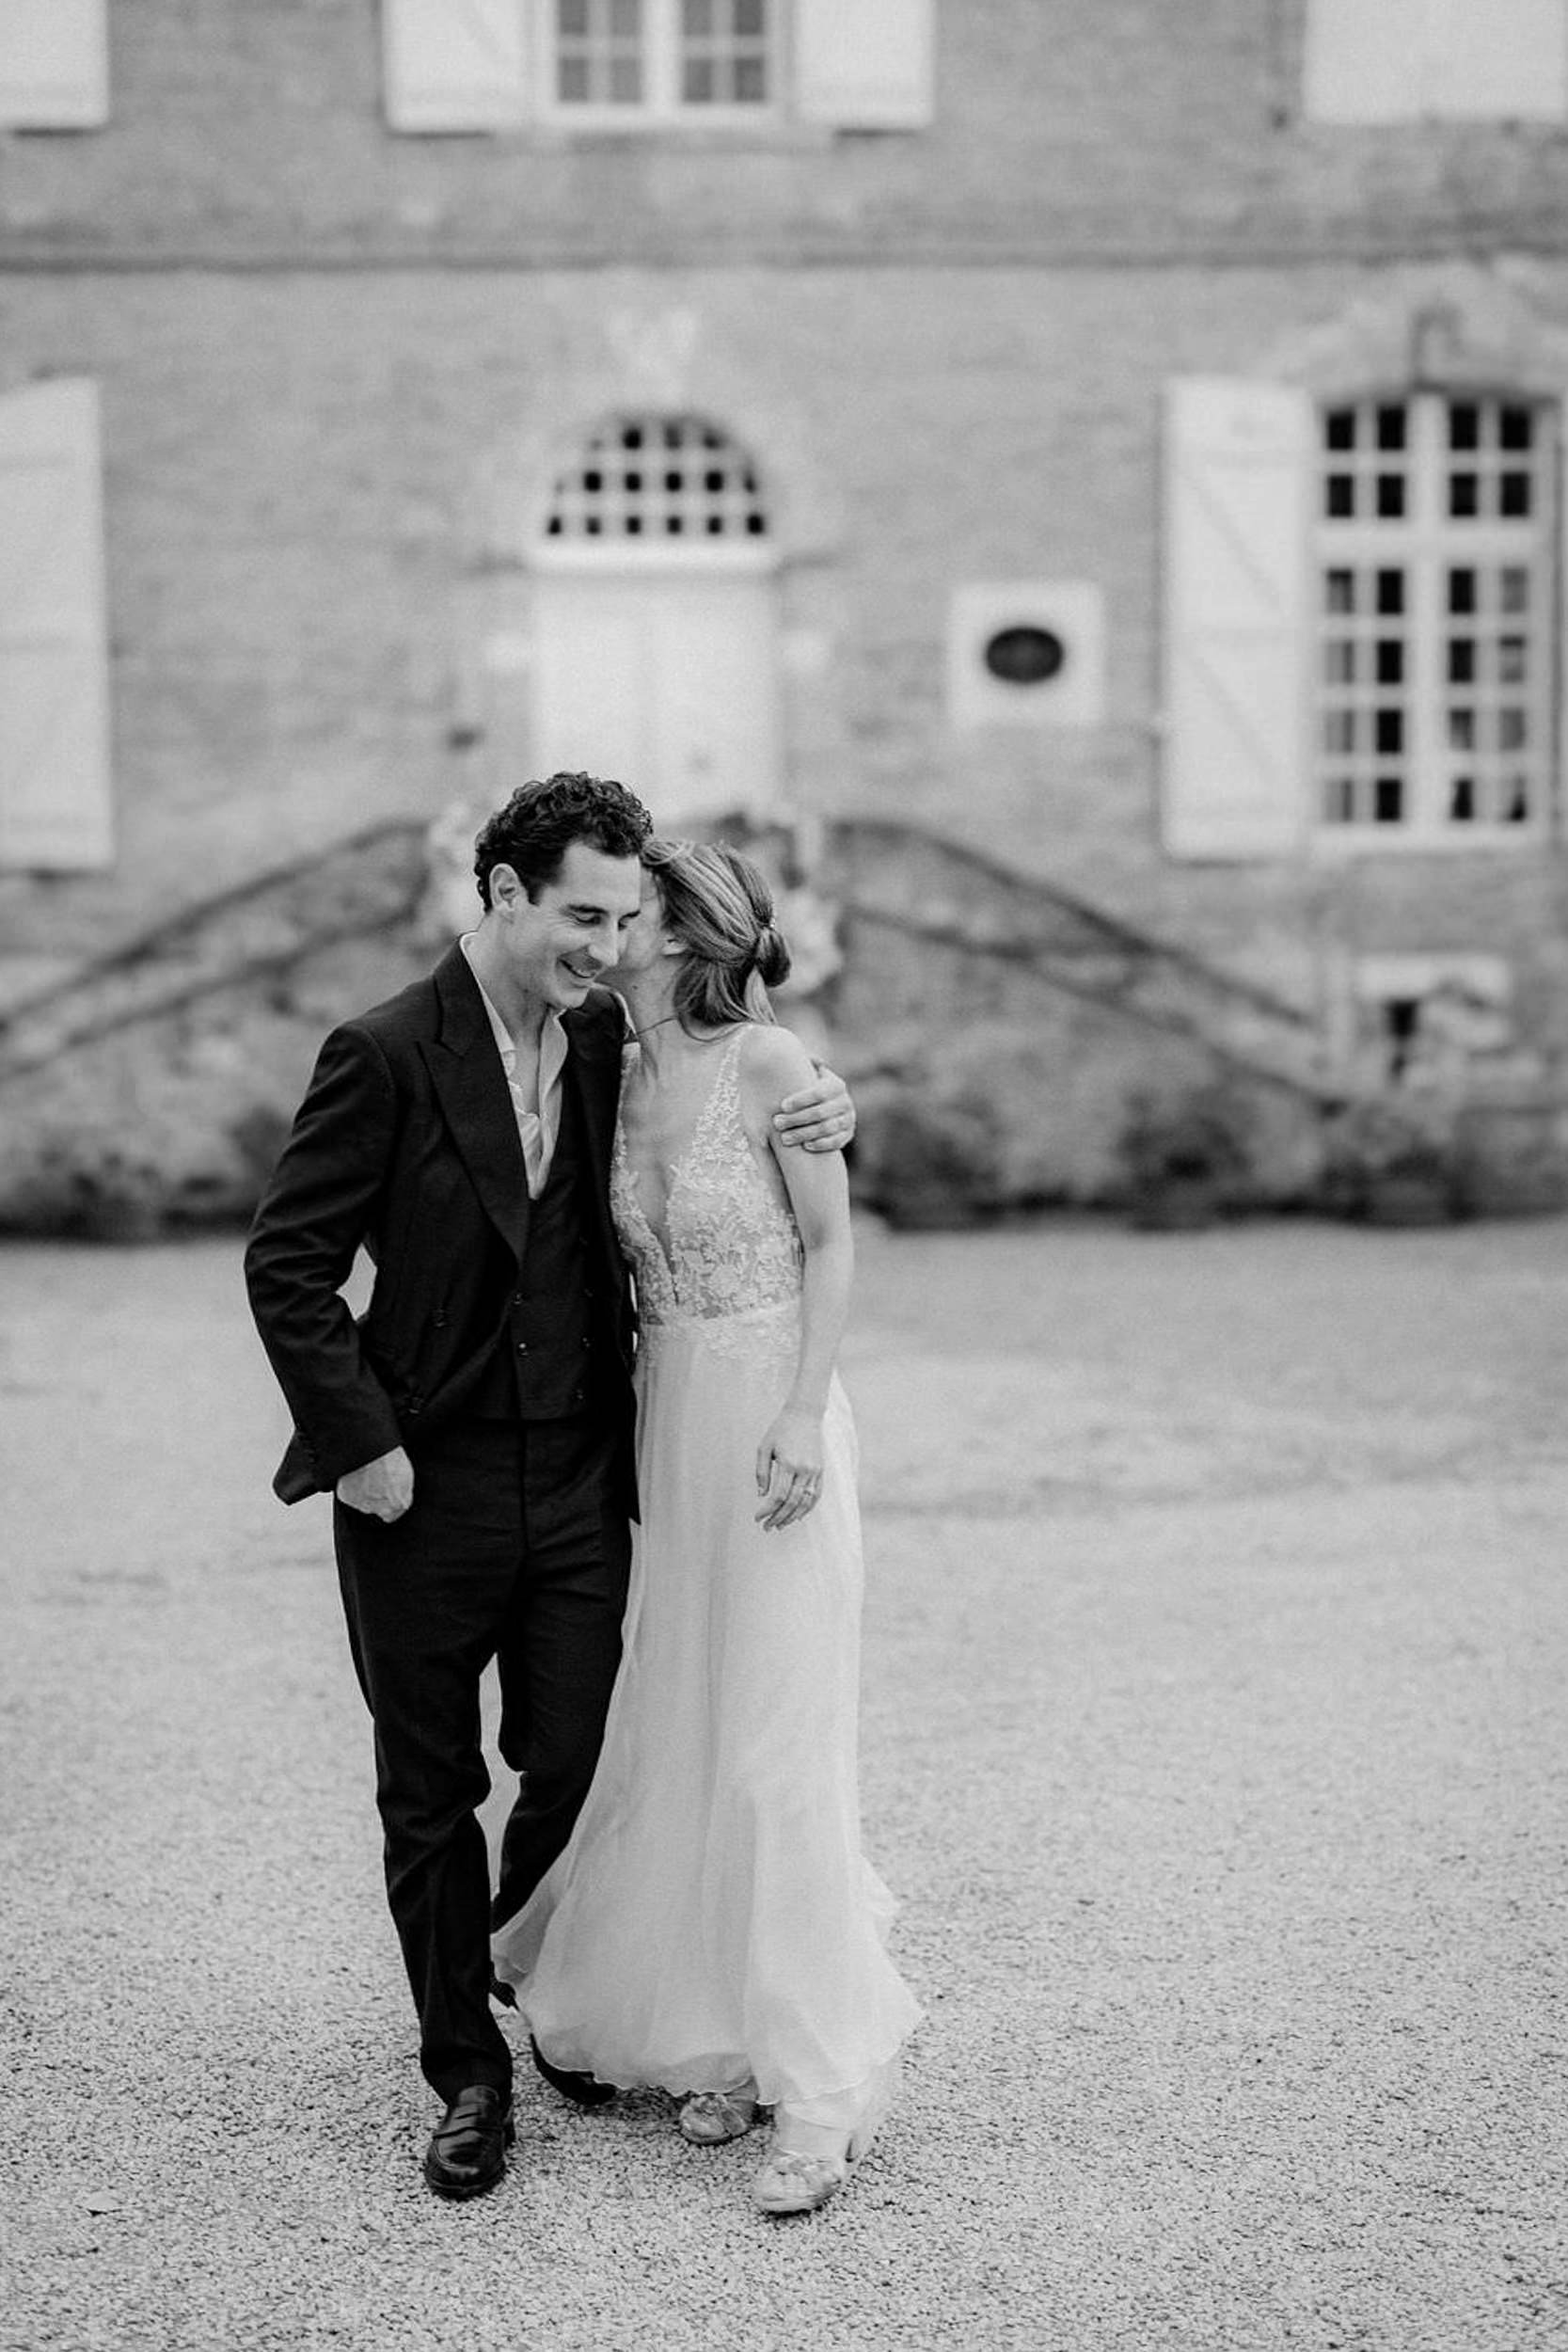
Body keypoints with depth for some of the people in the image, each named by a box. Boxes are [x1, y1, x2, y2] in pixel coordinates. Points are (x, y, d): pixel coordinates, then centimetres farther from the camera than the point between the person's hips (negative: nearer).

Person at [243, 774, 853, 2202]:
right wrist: (360, 1440, -13)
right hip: (424, 1491, -4)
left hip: (578, 1487, 4)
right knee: (432, 1797, 10)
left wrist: (816, 1113, -5)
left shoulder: (608, 1043, 3)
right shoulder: (386, 1056, -12)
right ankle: (468, 2074, 25)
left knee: (578, 1771, 9)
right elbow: (287, 1260, -9)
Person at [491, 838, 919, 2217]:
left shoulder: (769, 1061, -11)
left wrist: (805, 1414, -15)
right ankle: (726, 2041, 22)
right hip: (670, 1425, 7)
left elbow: (832, 1242, -8)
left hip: (773, 1423, -7)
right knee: (678, 1731, 8)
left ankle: (827, 2090, 5)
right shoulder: (625, 1080, 8)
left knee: (776, 1744, -5)